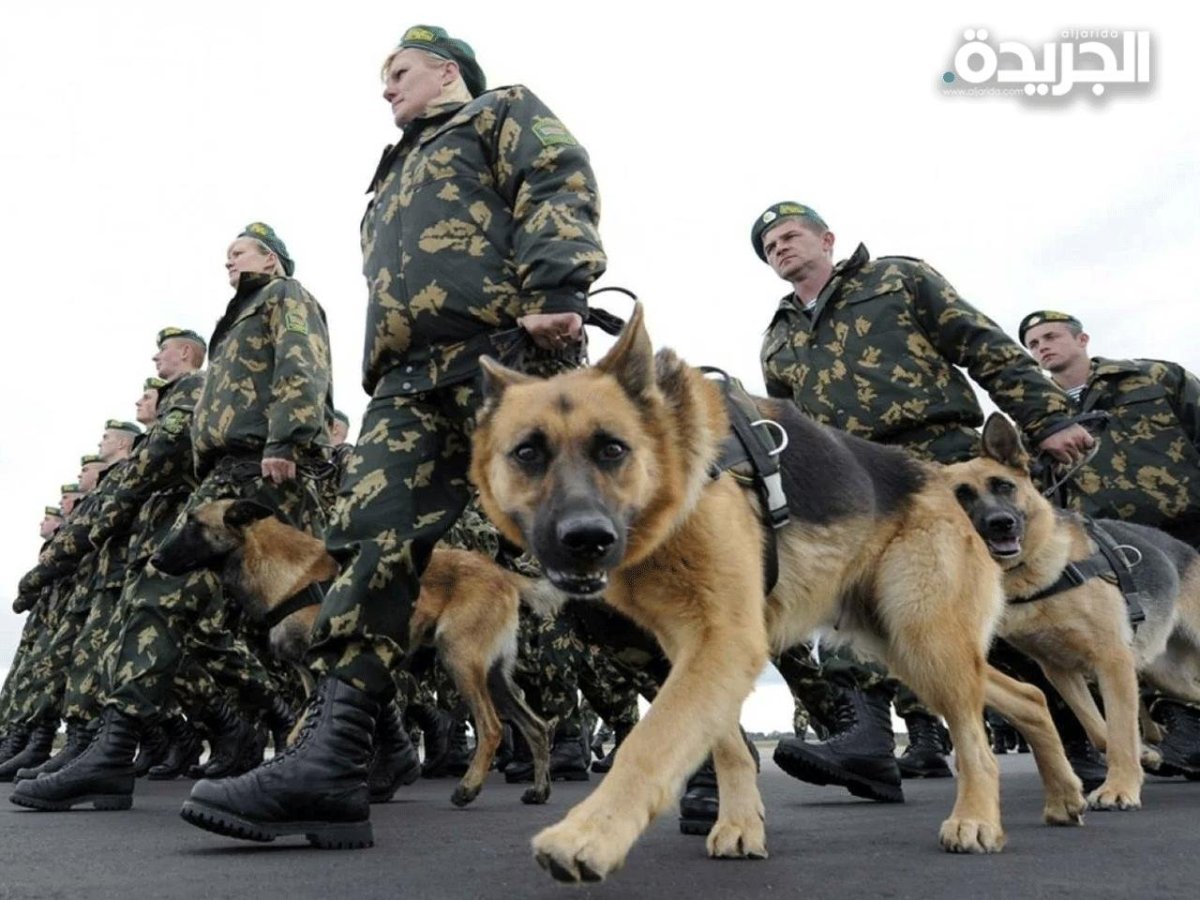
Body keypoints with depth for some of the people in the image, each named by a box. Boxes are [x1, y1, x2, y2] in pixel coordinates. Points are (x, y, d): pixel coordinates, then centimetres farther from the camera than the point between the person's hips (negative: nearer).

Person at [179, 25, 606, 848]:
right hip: (410, 380, 7)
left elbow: (561, 187, -1)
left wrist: (558, 291, -20)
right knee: (372, 543, -10)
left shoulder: (504, 112, 20)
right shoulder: (396, 178, 42)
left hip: (502, 349, -7)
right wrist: (387, 383, 18)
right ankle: (328, 761, -15)